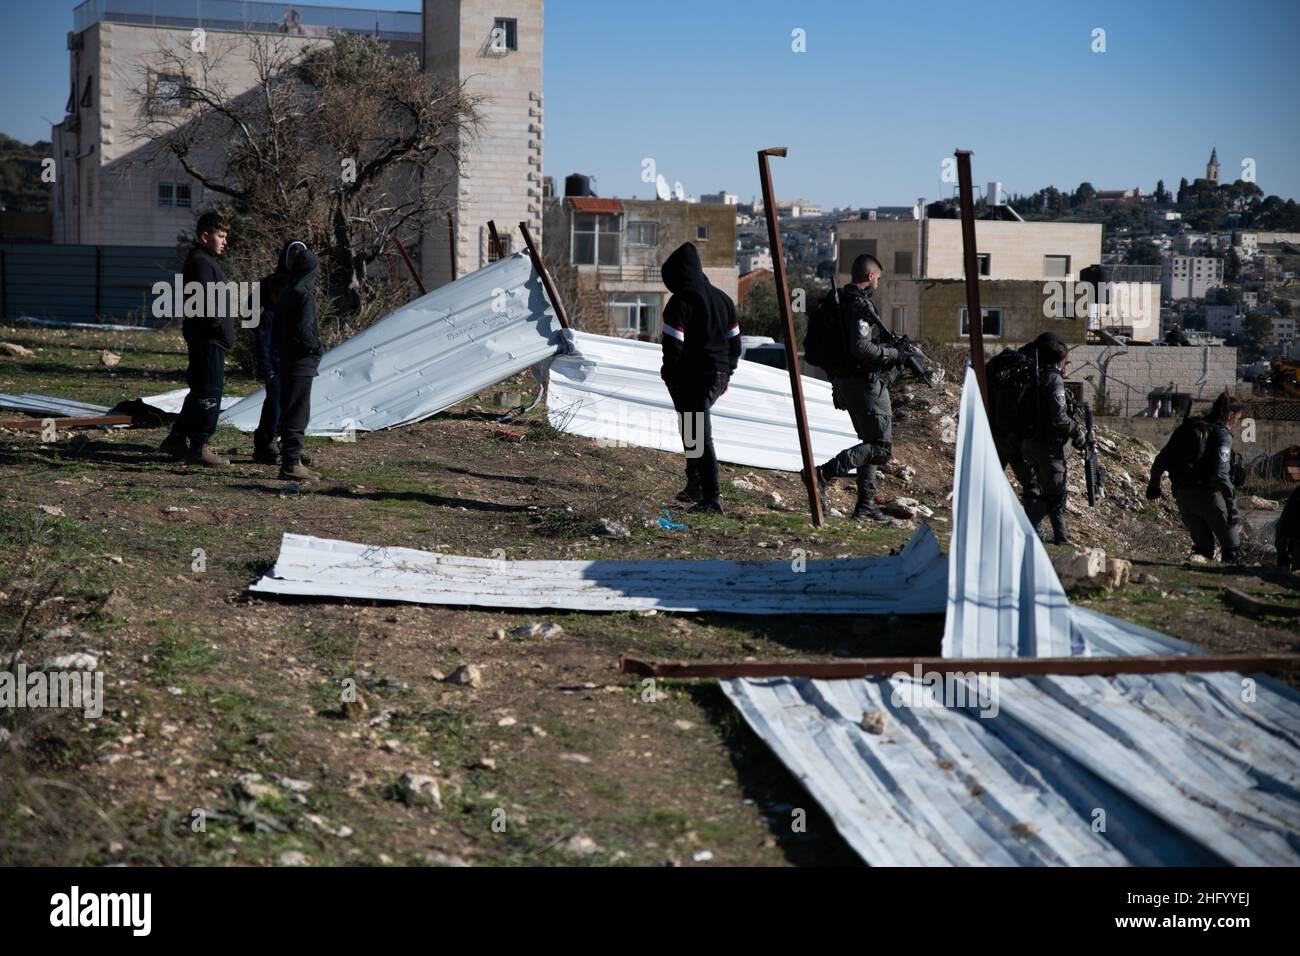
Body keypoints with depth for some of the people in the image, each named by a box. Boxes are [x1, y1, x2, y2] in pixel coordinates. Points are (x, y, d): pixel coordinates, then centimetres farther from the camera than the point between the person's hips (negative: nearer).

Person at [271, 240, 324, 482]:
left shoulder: (285, 295, 12)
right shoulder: (305, 296, -15)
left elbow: (274, 332, 16)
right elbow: (303, 330, -24)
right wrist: (318, 347, -9)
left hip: (286, 363, 9)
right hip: (301, 364, -9)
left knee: (289, 413, 13)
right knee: (297, 414, -6)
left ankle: (290, 461, 18)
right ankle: (292, 464, -6)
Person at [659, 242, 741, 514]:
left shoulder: (680, 302, -14)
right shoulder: (723, 299, 11)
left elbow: (673, 346, -17)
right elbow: (735, 343, 14)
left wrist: (668, 374, -1)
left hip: (690, 377, -8)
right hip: (718, 375, 8)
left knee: (698, 435, -5)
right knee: (697, 429, 23)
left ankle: (711, 498, -8)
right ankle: (695, 485, 25)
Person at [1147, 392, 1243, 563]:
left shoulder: (1187, 427, 13)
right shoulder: (1222, 433, -6)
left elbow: (1162, 458, 14)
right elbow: (1221, 473, -18)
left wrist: (1153, 484, 27)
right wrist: (1231, 505, -20)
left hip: (1183, 496, 6)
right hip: (1207, 494, -6)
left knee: (1203, 546, 18)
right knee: (1232, 546, 5)